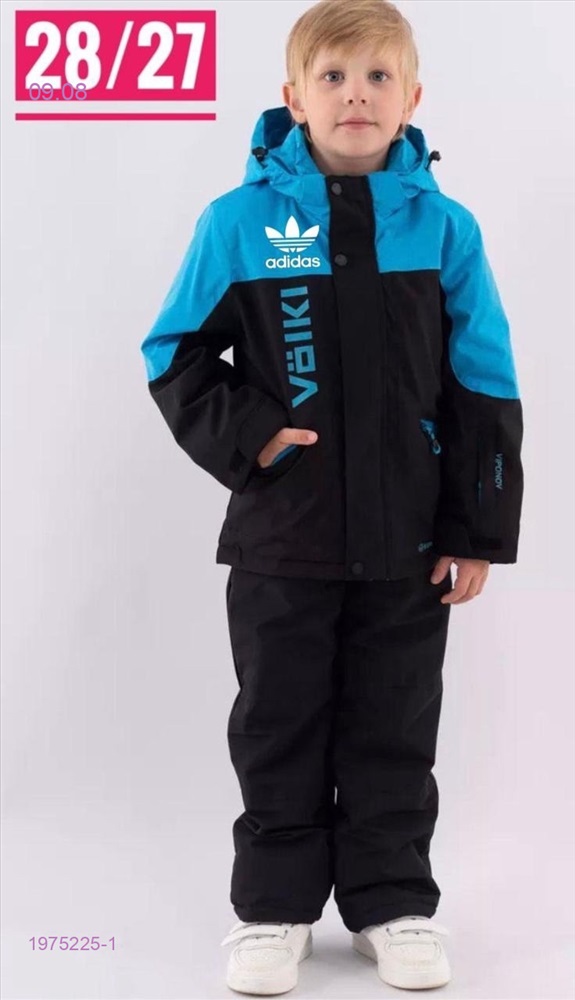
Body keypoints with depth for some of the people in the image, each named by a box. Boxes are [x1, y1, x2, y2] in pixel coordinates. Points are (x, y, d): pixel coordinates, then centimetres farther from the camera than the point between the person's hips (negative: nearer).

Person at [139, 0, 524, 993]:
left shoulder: (444, 228, -3)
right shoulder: (240, 221, -7)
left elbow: (484, 389, 0)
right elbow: (177, 355, 1)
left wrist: (479, 530, -2)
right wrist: (244, 435, -13)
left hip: (410, 541, 1)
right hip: (281, 537, 0)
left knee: (394, 732, 13)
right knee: (280, 727, 13)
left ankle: (394, 902, 30)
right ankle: (273, 908, 28)